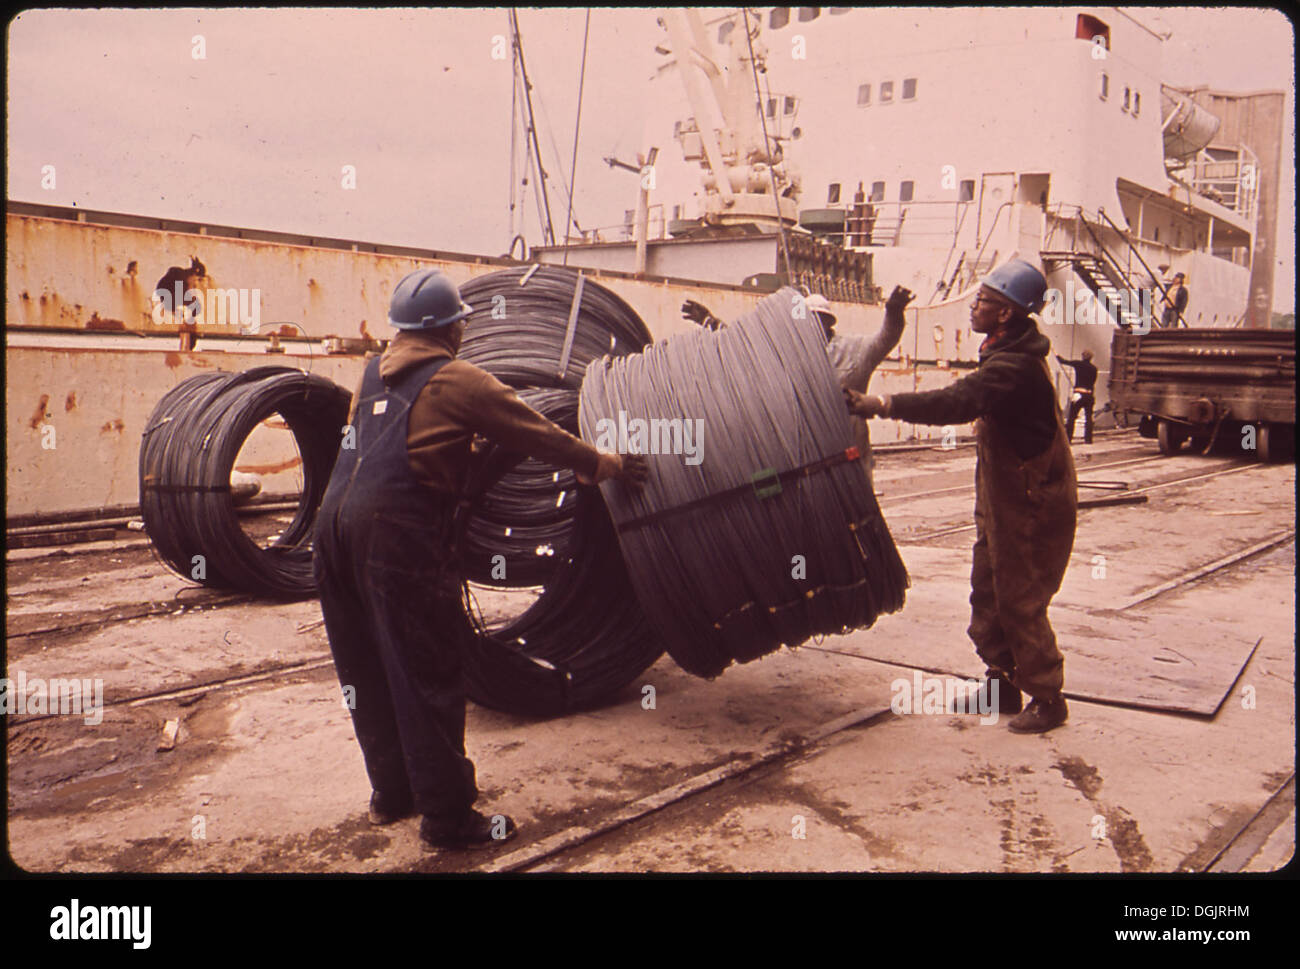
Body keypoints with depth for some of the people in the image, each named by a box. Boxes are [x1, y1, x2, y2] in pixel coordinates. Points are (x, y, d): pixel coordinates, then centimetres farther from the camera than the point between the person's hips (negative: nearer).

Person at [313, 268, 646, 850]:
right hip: (396, 529, -8)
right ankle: (448, 817, 7)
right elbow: (538, 435, 2)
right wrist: (605, 466, 14)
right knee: (427, 675, -1)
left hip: (336, 520, 8)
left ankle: (391, 793, 29)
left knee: (367, 671, 16)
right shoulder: (458, 381, -1)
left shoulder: (373, 373, 19)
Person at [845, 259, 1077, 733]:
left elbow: (958, 403, -38)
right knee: (988, 592, 14)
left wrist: (882, 405, -39)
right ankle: (1002, 684, 26)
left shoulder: (1014, 366, -25)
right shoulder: (1007, 354, 8)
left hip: (1032, 502, -10)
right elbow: (970, 401, 16)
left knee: (1020, 601, -1)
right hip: (1004, 497, 10)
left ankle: (1048, 699, 13)